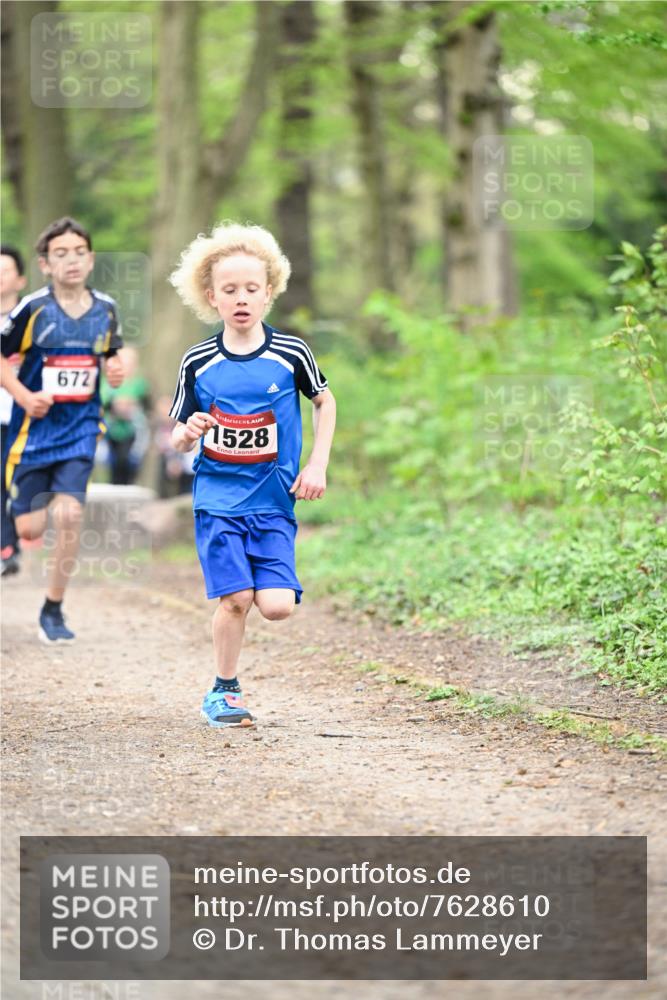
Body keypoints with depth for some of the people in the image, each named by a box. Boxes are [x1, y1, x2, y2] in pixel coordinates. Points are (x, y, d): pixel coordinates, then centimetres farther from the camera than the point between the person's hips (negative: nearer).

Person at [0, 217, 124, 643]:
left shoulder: (106, 309, 0)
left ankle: (54, 609, 3)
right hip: (35, 427, -2)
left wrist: (115, 368, -5)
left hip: (80, 428, 2)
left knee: (69, 516, -14)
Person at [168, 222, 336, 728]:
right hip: (218, 498, 0)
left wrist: (317, 465, 6)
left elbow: (325, 400, 15)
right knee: (236, 597, -13)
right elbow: (180, 437, 8)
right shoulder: (198, 363, -2)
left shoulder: (290, 354, -3)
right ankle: (224, 690, 9)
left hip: (273, 499, 0)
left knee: (277, 605, -12)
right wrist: (188, 434, -16)